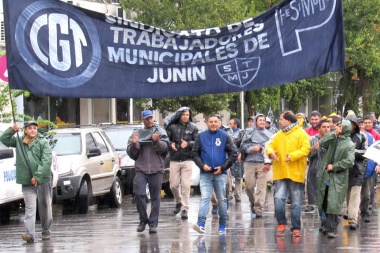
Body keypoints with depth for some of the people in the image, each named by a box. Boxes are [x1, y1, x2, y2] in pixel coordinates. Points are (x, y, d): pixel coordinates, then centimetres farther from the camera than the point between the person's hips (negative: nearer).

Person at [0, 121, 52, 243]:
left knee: (45, 206, 9)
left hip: (43, 180, -2)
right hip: (27, 182, 2)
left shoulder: (43, 143, -3)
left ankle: (46, 231, 22)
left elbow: (46, 161, -11)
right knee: (29, 208, -6)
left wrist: (37, 176, -18)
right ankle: (30, 234, -15)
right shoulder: (19, 142, 9)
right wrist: (12, 130, -3)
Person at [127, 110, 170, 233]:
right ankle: (143, 219, 4)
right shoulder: (137, 133, 12)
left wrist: (156, 141, -22)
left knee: (155, 197, 1)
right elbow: (131, 152, 9)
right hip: (141, 169, 1)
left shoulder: (160, 131, 8)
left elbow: (164, 147, -4)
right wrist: (134, 144, -11)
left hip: (156, 169, -1)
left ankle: (153, 223, 6)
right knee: (139, 193, -12)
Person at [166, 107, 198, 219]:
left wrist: (188, 144, -19)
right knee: (173, 185, 4)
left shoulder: (193, 128, 2)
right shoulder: (172, 126, 2)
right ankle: (179, 202, 32)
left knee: (185, 185, -5)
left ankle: (185, 209, 0)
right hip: (174, 160, 1)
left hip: (187, 160, -1)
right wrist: (170, 144, -17)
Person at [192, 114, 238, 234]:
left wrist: (223, 167, -7)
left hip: (220, 173, 0)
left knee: (222, 199, 7)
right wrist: (202, 165, -10)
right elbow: (195, 153, 5)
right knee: (204, 198, -11)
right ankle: (201, 224, -22)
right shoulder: (201, 136, 5)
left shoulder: (224, 136, 2)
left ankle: (222, 225, 16)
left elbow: (234, 154, 1)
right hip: (205, 174, 0)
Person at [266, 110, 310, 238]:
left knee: (296, 202, 3)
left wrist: (292, 156, -23)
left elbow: (305, 149, -11)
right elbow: (270, 146, 14)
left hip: (296, 173, -4)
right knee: (278, 198, -11)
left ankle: (296, 228, 12)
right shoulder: (278, 135, 14)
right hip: (280, 173, 4)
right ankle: (281, 223, 6)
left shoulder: (301, 134, -3)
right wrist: (270, 152, -9)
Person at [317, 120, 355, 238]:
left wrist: (334, 166, -12)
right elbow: (322, 144, -3)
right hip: (325, 175, 6)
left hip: (338, 178, -6)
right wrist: (334, 134, -7)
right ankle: (334, 222, 30)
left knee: (333, 203, -12)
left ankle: (331, 228, -7)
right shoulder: (333, 139, 12)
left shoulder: (349, 145, -5)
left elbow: (349, 161, -16)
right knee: (324, 203, 12)